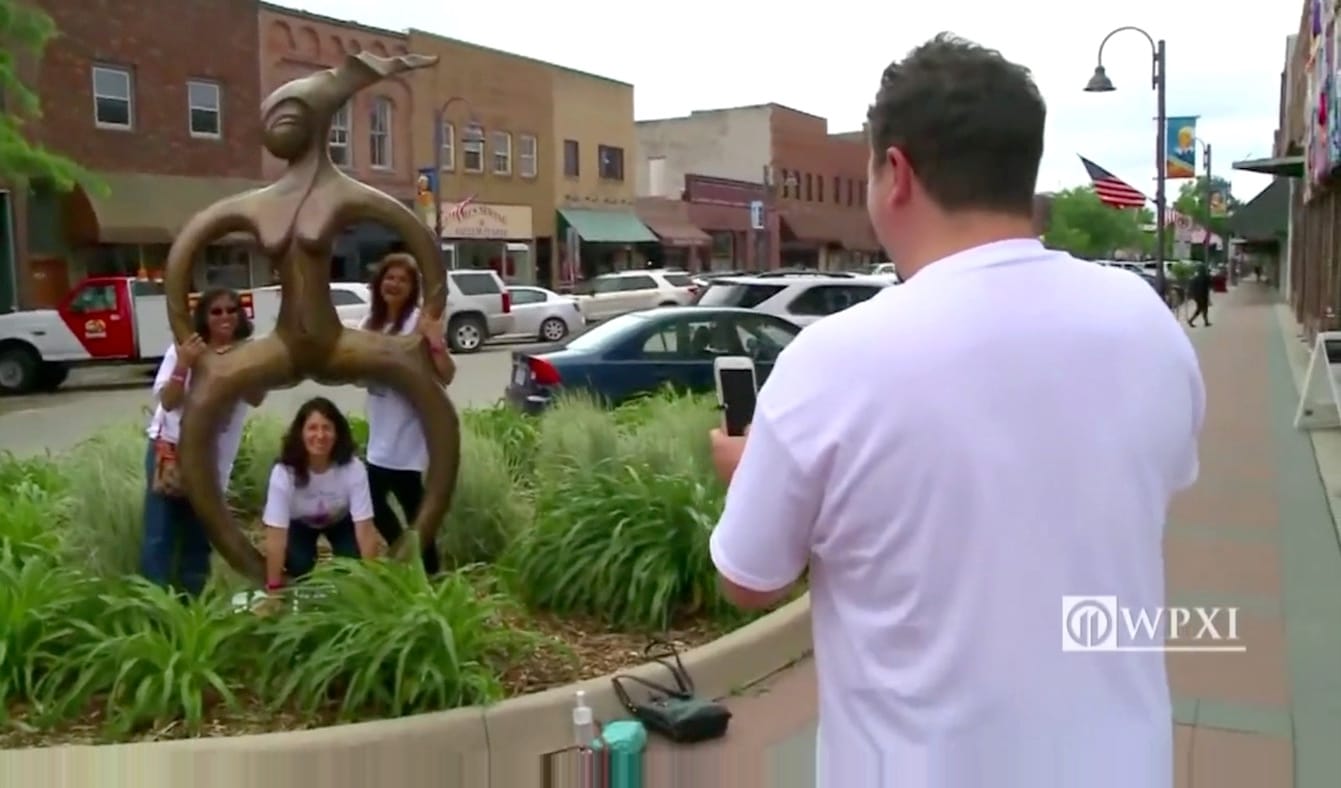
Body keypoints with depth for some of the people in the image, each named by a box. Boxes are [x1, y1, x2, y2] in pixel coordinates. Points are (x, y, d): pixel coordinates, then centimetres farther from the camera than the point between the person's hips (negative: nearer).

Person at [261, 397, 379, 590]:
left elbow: (365, 528, -34)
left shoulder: (353, 468, -34)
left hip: (340, 521, 0)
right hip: (300, 523, 0)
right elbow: (276, 535, -35)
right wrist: (274, 588, -36)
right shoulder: (283, 472, -35)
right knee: (298, 565, -26)